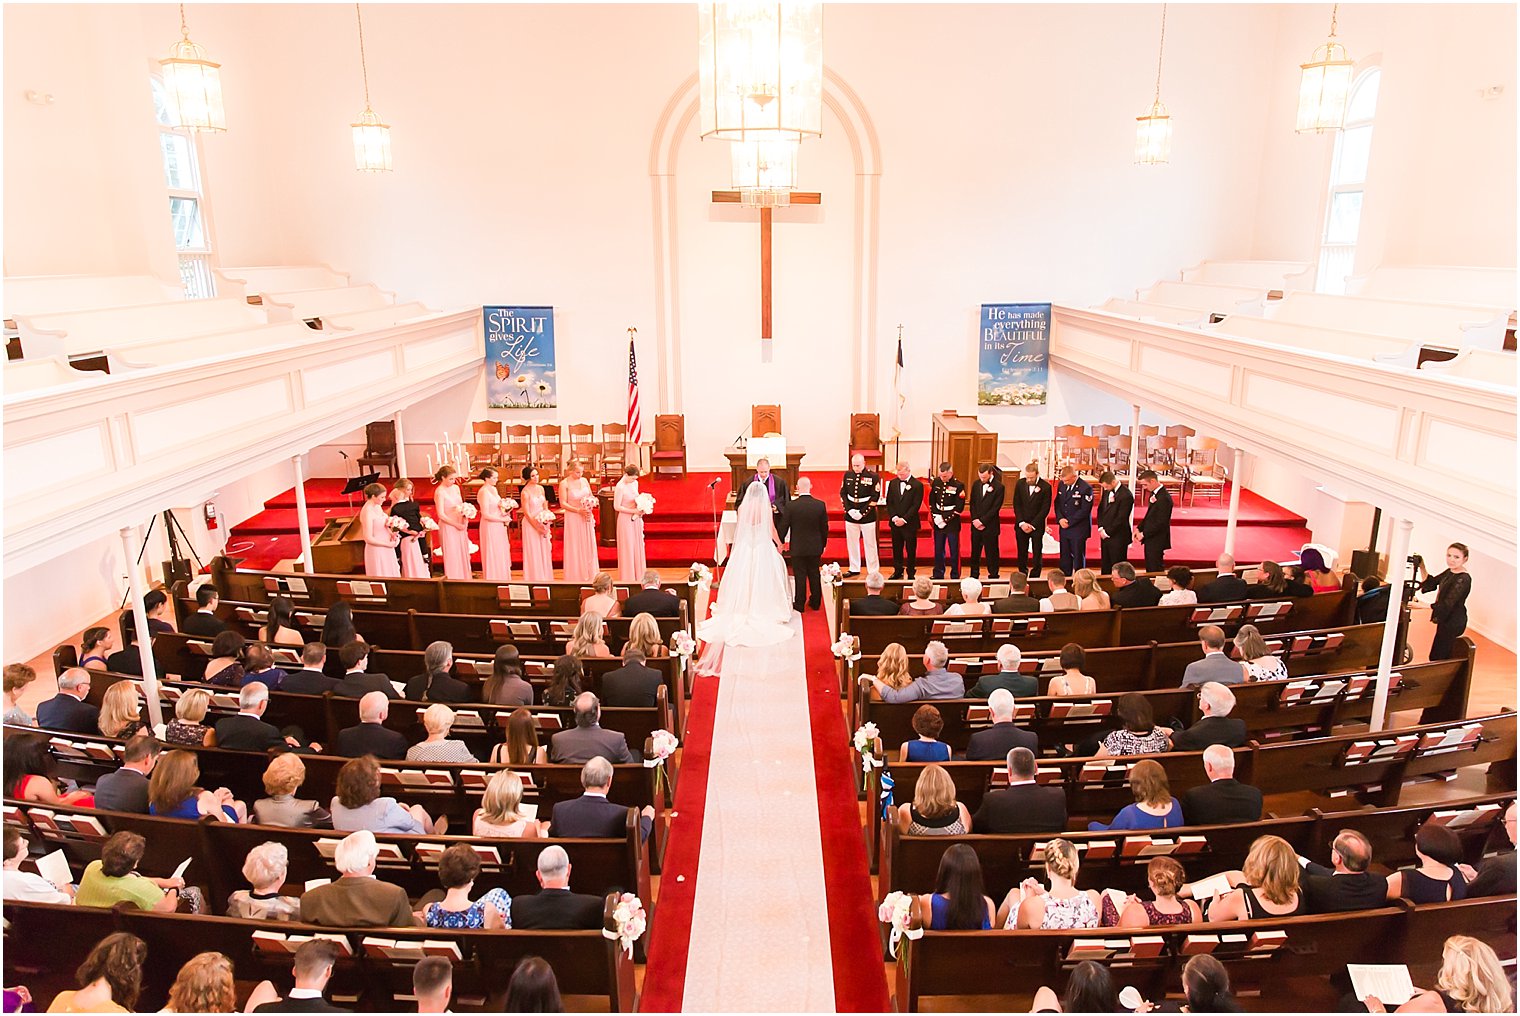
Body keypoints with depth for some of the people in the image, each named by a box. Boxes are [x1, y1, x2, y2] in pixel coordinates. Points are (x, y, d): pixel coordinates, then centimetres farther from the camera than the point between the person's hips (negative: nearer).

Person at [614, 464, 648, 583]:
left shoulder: (635, 483, 3)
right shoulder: (620, 487, -18)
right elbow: (616, 507, -16)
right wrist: (633, 511, -19)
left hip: (636, 520, 7)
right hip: (626, 520, -7)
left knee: (638, 547, 11)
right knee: (627, 549, 2)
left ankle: (638, 575, 21)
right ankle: (628, 577, 13)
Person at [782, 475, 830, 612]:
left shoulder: (791, 506, -15)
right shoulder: (821, 505, -8)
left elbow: (784, 526, -6)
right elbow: (824, 527, 0)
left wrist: (781, 541, 10)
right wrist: (823, 544, 14)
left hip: (797, 548, -2)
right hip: (815, 547, 2)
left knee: (800, 576, 7)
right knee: (814, 575, 15)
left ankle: (799, 604, 14)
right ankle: (815, 602, 25)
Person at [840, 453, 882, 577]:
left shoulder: (873, 476, -9)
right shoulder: (847, 475, 4)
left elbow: (875, 497, -10)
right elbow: (843, 493, 7)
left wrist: (862, 512, -14)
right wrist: (849, 510, -7)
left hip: (867, 516, -4)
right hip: (850, 516, 4)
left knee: (870, 544, 2)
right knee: (851, 543, 12)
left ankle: (873, 571, 11)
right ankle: (854, 569, 25)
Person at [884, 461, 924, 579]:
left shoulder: (917, 485, -7)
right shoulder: (893, 483, 6)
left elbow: (916, 505, -11)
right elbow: (889, 502, 6)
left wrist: (904, 519, -15)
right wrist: (894, 517, -8)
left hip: (910, 523, -4)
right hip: (895, 523, 4)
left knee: (911, 549, 4)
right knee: (896, 548, 10)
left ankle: (911, 573, 14)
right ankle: (898, 571, 22)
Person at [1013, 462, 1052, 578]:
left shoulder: (1045, 487, -9)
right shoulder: (1020, 484, 0)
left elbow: (1045, 509, -8)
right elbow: (1016, 505, 3)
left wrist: (1032, 525, -12)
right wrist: (1022, 523, -7)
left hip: (1037, 526, -2)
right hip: (1021, 525, 3)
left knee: (1037, 553, 3)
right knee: (1022, 553, 7)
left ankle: (1035, 576, 10)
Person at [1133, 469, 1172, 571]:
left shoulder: (1164, 498, -21)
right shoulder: (1154, 494, 8)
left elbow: (1161, 523, -23)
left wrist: (1144, 534, -17)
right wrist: (1139, 528, 6)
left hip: (1157, 541, -9)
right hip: (1150, 540, 9)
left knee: (1155, 570, -2)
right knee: (1149, 569, 15)